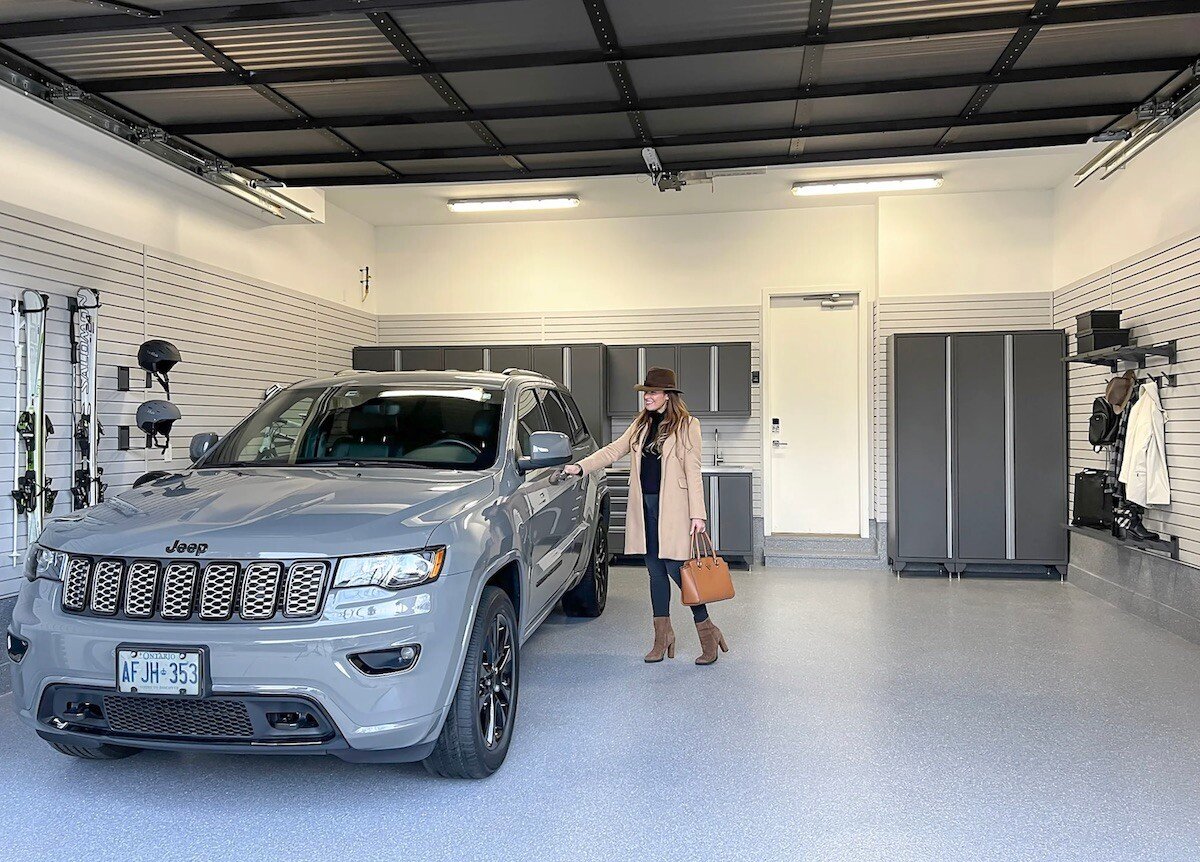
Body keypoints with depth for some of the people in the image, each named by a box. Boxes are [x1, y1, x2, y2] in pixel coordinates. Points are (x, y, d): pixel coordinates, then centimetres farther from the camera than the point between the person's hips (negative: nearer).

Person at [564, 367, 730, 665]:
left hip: (672, 508, -6)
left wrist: (697, 514, -12)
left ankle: (707, 632, 9)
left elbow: (692, 471, -8)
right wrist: (580, 467, -3)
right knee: (655, 571, 10)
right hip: (645, 506, 6)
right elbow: (614, 450, 9)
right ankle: (663, 635, 20)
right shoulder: (641, 424, 13)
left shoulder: (687, 425, -4)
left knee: (676, 569, -7)